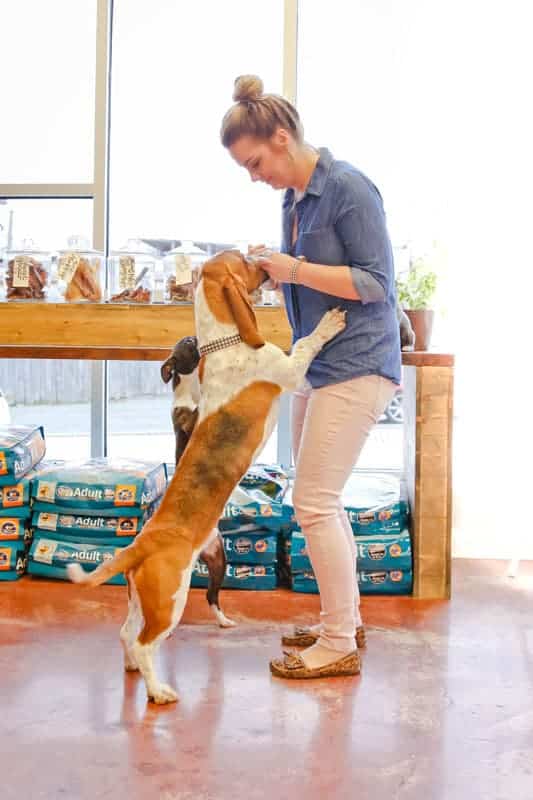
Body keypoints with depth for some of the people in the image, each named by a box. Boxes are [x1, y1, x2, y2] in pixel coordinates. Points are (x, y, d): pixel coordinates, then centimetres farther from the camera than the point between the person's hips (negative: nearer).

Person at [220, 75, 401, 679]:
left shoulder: (348, 188, -14)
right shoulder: (294, 198, 11)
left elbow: (375, 283, -16)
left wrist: (295, 270, -21)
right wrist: (272, 271, 3)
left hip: (356, 364, -9)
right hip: (317, 364, 9)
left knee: (314, 502, -7)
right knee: (320, 500, 15)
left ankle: (340, 646, 6)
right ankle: (343, 618, 30)